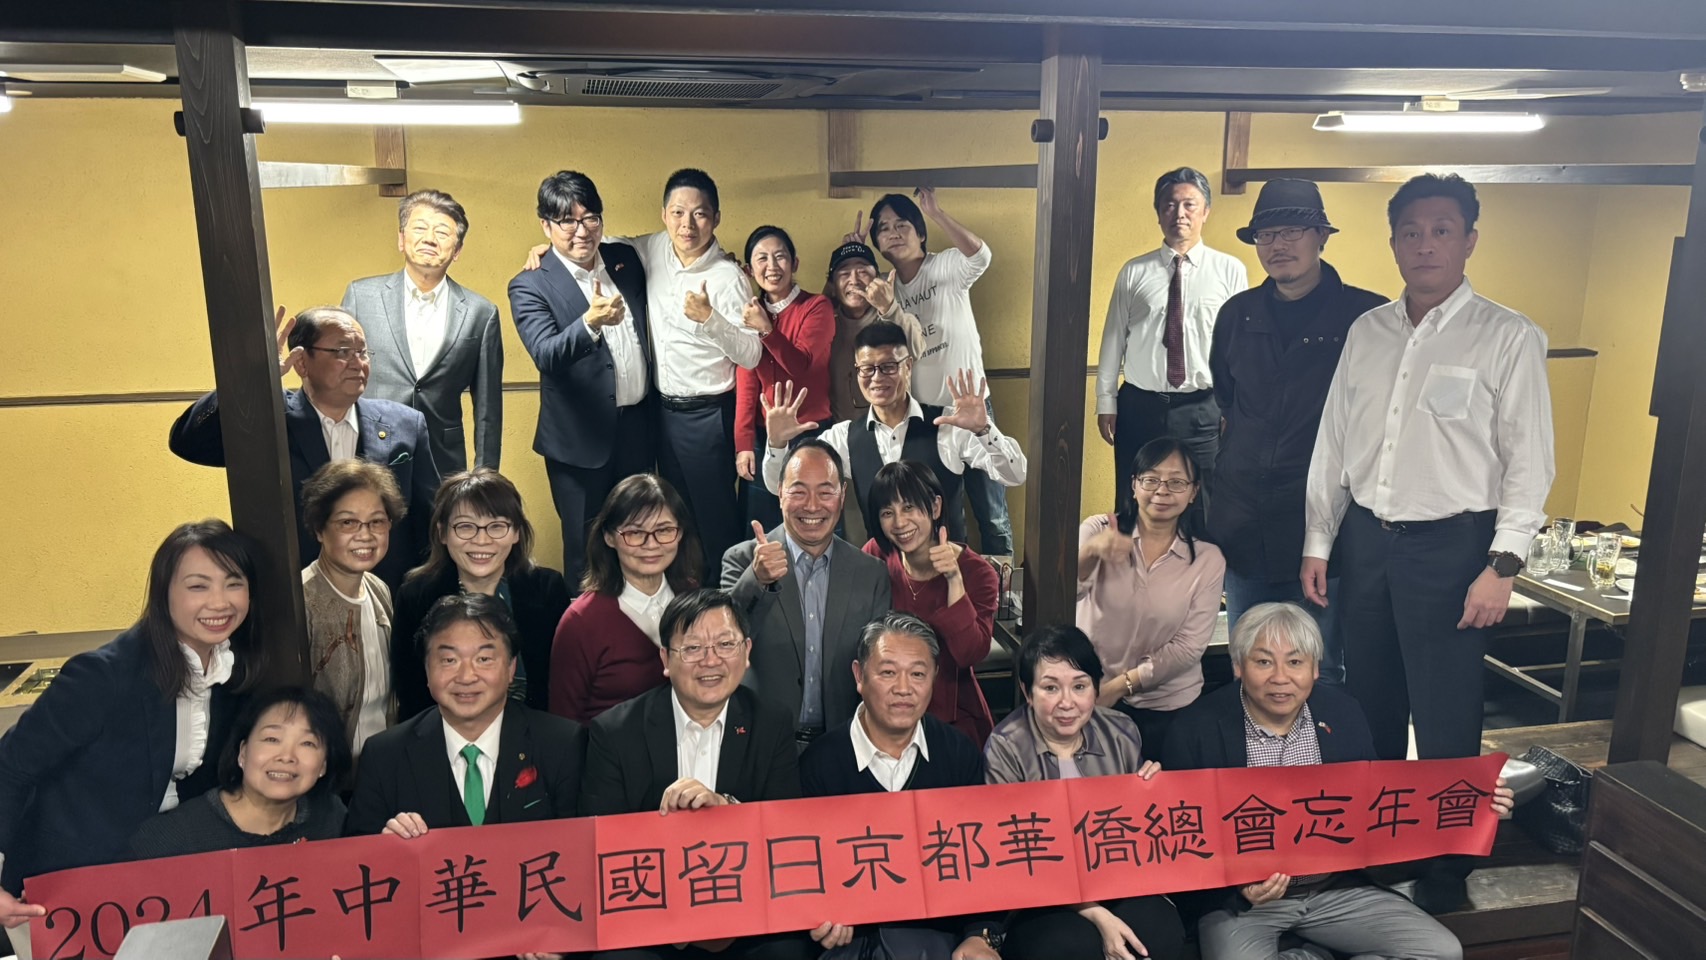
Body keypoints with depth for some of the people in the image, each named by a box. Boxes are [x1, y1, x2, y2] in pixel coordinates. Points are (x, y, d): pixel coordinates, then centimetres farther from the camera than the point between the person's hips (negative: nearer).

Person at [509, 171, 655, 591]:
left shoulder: (626, 259, 5)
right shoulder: (530, 286, -10)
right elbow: (546, 355, -25)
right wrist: (591, 322, -42)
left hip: (638, 427, 5)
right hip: (581, 439, -5)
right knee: (586, 552, 7)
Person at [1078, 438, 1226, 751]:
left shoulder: (1208, 559, -3)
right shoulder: (1098, 529, -5)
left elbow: (1190, 646, -6)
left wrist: (1122, 684, -12)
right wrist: (1090, 551, -43)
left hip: (1167, 708, 1)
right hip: (1089, 694, -1)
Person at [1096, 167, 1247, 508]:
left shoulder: (1230, 270, 0)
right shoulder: (1134, 271, 4)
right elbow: (1113, 338, 5)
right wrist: (1106, 401, 4)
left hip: (1202, 412, -1)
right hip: (1139, 408, 1)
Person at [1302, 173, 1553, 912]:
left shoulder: (1508, 338, -5)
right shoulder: (1367, 332, 8)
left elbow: (1529, 462, -7)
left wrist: (1501, 566, -14)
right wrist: (1318, 543, 8)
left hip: (1450, 546, -4)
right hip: (1364, 539, 5)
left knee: (1446, 727, 1)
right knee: (1370, 710, 16)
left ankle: (1445, 884, 19)